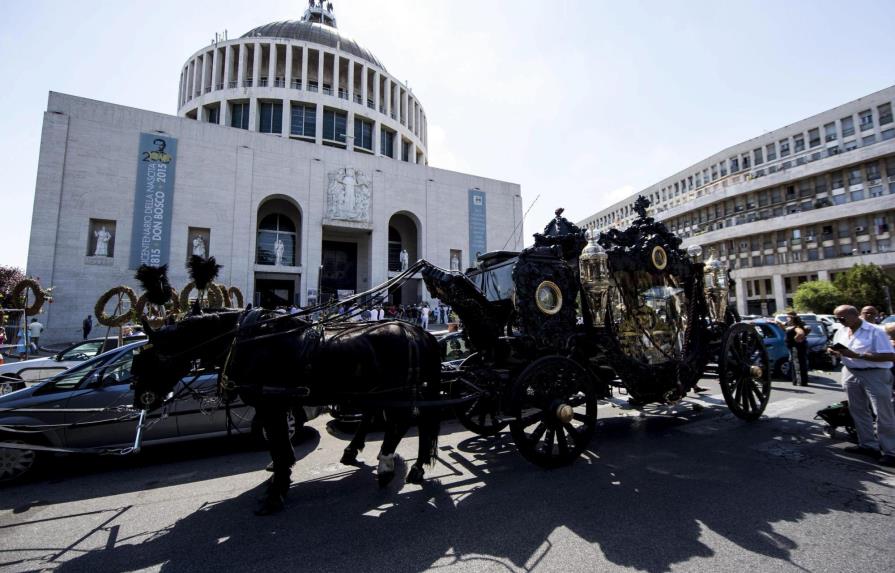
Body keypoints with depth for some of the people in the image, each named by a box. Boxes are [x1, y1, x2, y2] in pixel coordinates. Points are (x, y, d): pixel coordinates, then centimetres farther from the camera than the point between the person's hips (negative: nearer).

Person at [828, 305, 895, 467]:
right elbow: (839, 352, 20)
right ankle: (868, 444, 26)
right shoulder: (840, 333, 7)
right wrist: (835, 352, -4)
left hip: (875, 375, -7)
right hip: (851, 374, 7)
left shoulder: (875, 331, -13)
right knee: (858, 411, 14)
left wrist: (857, 355, -25)